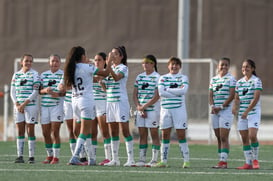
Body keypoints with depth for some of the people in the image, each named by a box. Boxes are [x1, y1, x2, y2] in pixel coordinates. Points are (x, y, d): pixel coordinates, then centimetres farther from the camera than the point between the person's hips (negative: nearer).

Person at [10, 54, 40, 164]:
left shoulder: (34, 74, 0)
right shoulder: (16, 75, 11)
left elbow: (35, 92, -6)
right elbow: (12, 92, 10)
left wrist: (24, 104, -12)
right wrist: (17, 104, -5)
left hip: (31, 105, -3)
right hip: (18, 106, 3)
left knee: (30, 130, -3)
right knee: (20, 131, 1)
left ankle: (31, 156, -1)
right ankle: (20, 156, 2)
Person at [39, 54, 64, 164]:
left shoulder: (64, 75, 1)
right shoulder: (43, 75, 13)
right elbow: (39, 91, 10)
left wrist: (58, 94, -20)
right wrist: (45, 90, -12)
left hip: (57, 105, -4)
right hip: (44, 106, 4)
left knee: (55, 132, -10)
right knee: (45, 133, 6)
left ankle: (56, 157, -6)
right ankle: (49, 155, 19)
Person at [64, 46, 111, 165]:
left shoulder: (71, 69, 7)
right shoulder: (86, 67, -9)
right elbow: (105, 73, -7)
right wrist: (109, 61, 11)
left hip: (75, 101, 7)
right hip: (86, 101, -7)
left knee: (87, 131, 16)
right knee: (84, 132, -7)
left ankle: (91, 159, 19)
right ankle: (74, 158, -18)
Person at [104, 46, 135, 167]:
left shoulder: (123, 68, -5)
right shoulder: (110, 69, 16)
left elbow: (116, 77, -27)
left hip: (121, 101, -7)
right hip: (110, 101, 7)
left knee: (125, 130, -8)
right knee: (113, 132, 7)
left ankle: (130, 159, -8)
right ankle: (115, 159, 10)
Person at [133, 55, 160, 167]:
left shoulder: (157, 77, -4)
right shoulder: (139, 77, 13)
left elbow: (156, 96, -11)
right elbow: (135, 94, 11)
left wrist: (144, 107, -13)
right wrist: (139, 108, -4)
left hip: (153, 110, -5)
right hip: (140, 110, 5)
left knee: (154, 134, -3)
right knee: (142, 134, 5)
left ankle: (154, 160, -2)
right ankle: (142, 159, 6)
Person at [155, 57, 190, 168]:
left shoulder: (183, 78, 7)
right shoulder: (163, 78, 10)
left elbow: (184, 90, -12)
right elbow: (161, 92, -5)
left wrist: (168, 90, -8)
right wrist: (176, 92, -10)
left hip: (179, 109, -2)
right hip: (165, 109, 2)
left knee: (181, 134, -4)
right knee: (165, 135, 3)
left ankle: (186, 160, -1)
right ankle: (163, 161, 8)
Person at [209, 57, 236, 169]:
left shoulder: (231, 79, -2)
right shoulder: (213, 79, 15)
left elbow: (232, 95, -10)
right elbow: (211, 95, 13)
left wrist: (221, 107, -15)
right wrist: (212, 106, -6)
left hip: (226, 110, -6)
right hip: (215, 112, 6)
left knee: (223, 138, -11)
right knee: (218, 138, 7)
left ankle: (223, 161, -14)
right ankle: (221, 161, 10)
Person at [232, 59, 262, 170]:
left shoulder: (256, 81, -5)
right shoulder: (239, 82, 12)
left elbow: (256, 98, -12)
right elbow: (237, 98, 13)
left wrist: (247, 111, -18)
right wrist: (235, 108, -8)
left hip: (253, 112, -6)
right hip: (242, 114, 6)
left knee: (252, 136, -17)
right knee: (244, 138, 2)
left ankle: (255, 160, -2)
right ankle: (248, 163, 6)